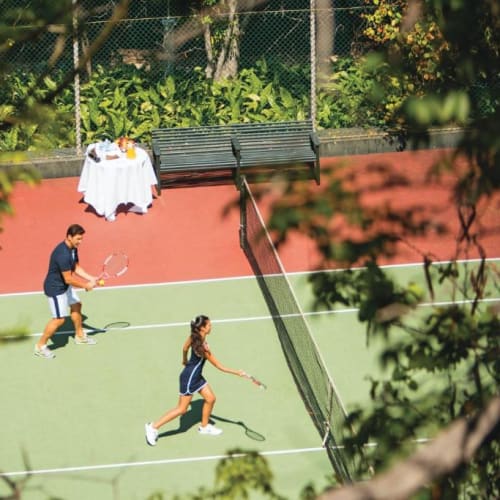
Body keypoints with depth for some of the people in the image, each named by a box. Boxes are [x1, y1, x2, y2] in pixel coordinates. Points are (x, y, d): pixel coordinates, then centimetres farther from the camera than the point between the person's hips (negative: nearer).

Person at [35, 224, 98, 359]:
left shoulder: (73, 249, -2)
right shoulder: (62, 254, -33)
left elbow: (76, 268, 11)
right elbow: (68, 279, -30)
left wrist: (90, 278, -2)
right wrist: (86, 286, -19)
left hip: (65, 286, 10)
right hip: (55, 288, -10)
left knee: (76, 306, 25)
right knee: (59, 319, -6)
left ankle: (80, 336, 47)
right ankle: (40, 346, 7)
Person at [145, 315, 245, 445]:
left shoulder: (194, 336, -9)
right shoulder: (203, 348, -33)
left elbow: (185, 348, 11)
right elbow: (219, 366, -25)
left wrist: (185, 360, 31)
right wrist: (236, 372, -19)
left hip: (196, 376, 9)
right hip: (189, 378, -9)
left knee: (210, 399, 17)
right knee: (182, 409, 3)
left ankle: (204, 426, 36)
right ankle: (153, 427, 11)